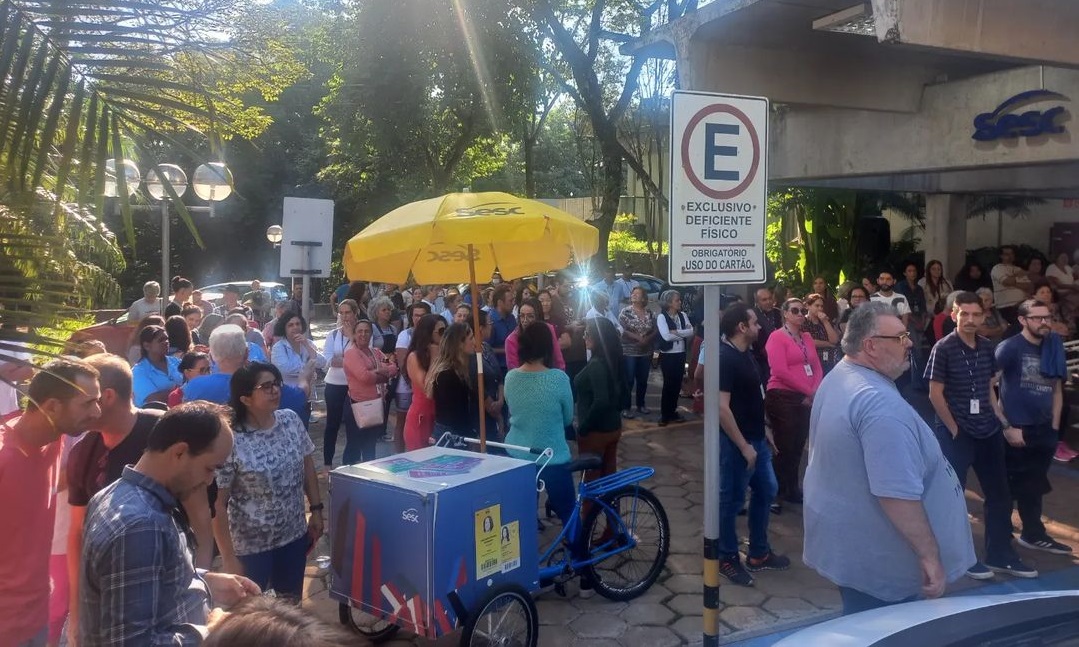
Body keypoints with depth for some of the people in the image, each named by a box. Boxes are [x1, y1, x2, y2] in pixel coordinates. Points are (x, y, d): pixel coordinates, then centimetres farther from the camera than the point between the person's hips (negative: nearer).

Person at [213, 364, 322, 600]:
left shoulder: (291, 420, -5)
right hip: (250, 545, -5)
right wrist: (228, 557, -15)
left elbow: (307, 466, 8)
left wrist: (316, 509, 7)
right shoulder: (230, 441, -22)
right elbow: (218, 503, -18)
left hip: (295, 535, 5)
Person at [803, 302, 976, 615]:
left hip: (847, 545, 9)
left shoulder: (837, 378, 5)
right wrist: (930, 555, -23)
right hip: (876, 561, -9)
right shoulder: (879, 403, -29)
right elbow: (897, 494, -32)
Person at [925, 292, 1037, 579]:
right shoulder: (943, 348, -13)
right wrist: (954, 430, -11)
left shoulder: (987, 347, 5)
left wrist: (996, 419, 6)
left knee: (999, 494, 14)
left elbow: (989, 387, 15)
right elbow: (935, 394, -12)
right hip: (956, 433, -7)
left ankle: (1000, 555, 28)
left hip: (988, 432, 7)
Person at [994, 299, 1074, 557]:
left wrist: (1055, 428, 9)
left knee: (1033, 487, 18)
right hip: (1016, 431, -5)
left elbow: (1057, 390, 14)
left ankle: (1034, 534, 32)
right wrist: (1006, 426, -18)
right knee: (1007, 487, 5)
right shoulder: (1010, 348, -12)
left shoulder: (1054, 347, 5)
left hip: (1044, 430, 6)